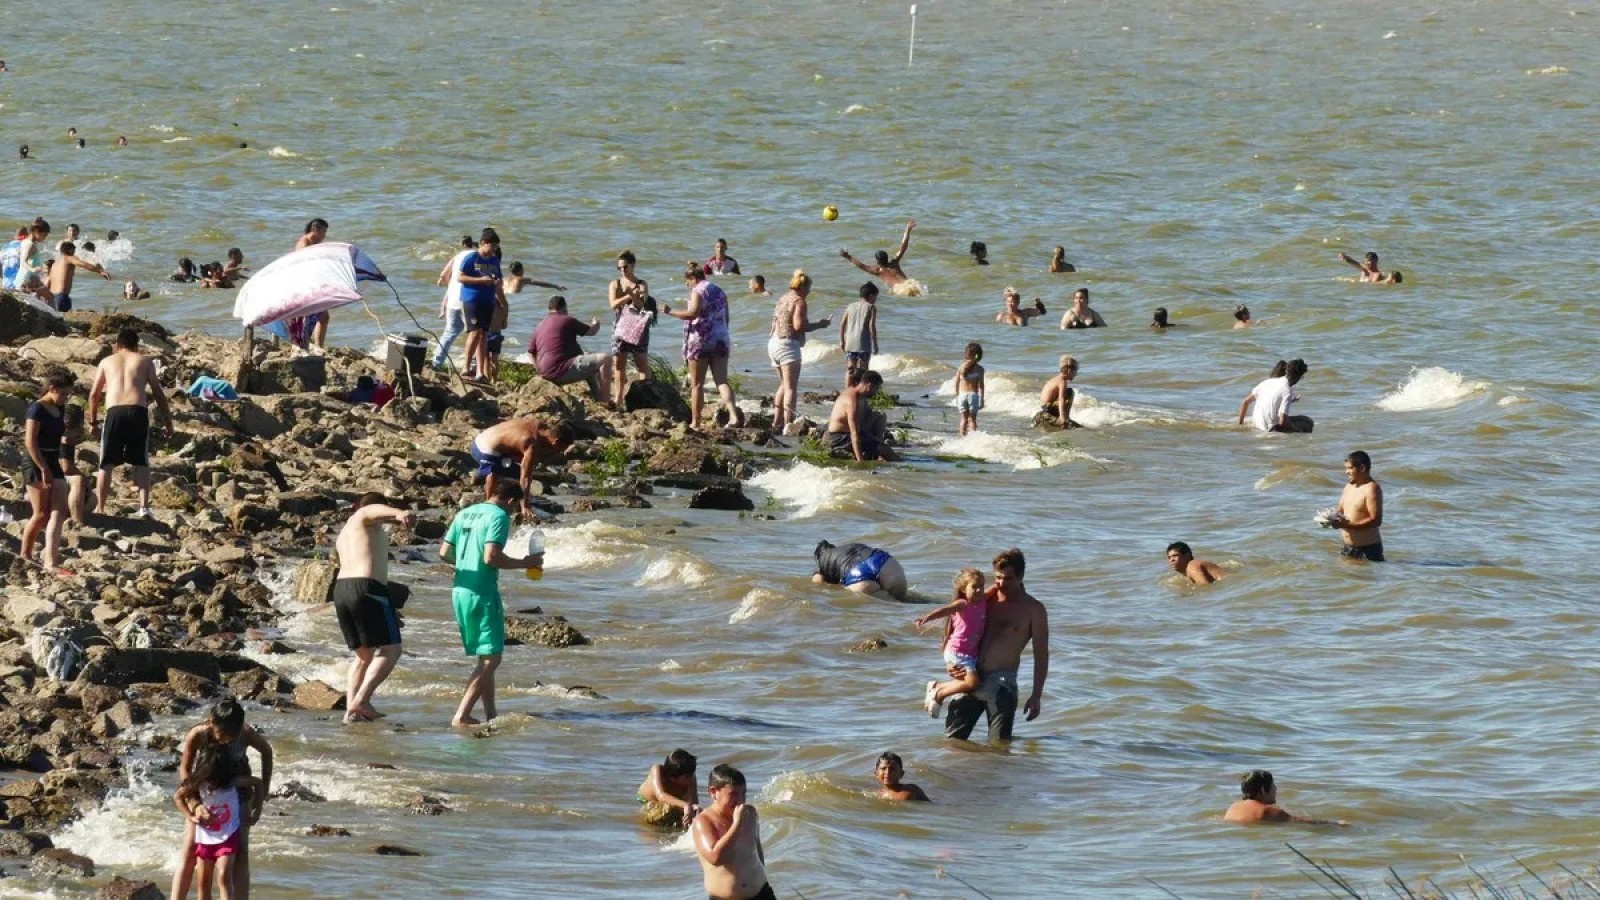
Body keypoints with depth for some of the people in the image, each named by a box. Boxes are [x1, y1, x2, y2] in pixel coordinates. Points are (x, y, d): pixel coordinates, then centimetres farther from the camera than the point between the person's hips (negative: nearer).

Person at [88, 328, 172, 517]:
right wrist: (167, 420, 19)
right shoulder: (144, 362, 16)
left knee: (107, 464, 6)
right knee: (141, 463, 7)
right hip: (138, 412, 0)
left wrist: (93, 421, 24)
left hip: (115, 412, 0)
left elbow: (94, 394, 16)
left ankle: (99, 508, 3)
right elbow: (158, 394, 13)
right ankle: (144, 507, -4)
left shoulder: (107, 362, 18)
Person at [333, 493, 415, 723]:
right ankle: (362, 700, -19)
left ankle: (351, 708, 5)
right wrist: (400, 514, -40)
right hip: (366, 588, -8)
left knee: (364, 654, 18)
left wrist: (388, 608, 40)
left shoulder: (344, 534, 30)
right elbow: (378, 510, -18)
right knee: (390, 650, -5)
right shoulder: (365, 516, 8)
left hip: (341, 591, 8)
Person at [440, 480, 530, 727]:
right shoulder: (499, 517, -10)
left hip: (460, 591, 9)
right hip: (482, 594, -9)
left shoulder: (465, 513, 14)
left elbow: (445, 552, 15)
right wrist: (524, 563, -9)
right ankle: (461, 716, -15)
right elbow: (491, 557, -21)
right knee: (491, 658, -6)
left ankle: (490, 715, 19)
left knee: (485, 658, 17)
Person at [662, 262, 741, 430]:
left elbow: (693, 313, -22)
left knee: (697, 384, 3)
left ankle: (695, 423, 6)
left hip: (700, 341, -6)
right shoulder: (719, 292, 15)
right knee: (722, 380, 0)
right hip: (721, 339, 6)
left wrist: (671, 312, -15)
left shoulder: (698, 291, -8)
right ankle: (734, 415, -20)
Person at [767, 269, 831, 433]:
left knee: (784, 385, 19)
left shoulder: (783, 299, 16)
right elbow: (799, 325, -20)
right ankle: (788, 424, -18)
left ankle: (777, 421, 18)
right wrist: (819, 325, -9)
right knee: (791, 388, -10)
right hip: (788, 345, -9)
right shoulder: (799, 301, -10)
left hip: (774, 342, 9)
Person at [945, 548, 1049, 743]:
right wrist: (952, 663, 1)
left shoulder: (1033, 609, -1)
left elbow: (1041, 654, -1)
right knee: (952, 739, 2)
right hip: (971, 676, 4)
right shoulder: (987, 598, 11)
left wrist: (1036, 696, -6)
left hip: (1001, 681, -4)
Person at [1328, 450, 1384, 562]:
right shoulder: (1349, 487, 12)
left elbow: (1376, 520, -22)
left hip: (1367, 549, -8)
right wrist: (1332, 518, -2)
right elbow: (1341, 510, 22)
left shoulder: (1372, 489, -15)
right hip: (1348, 548, 8)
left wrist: (1348, 525, -28)